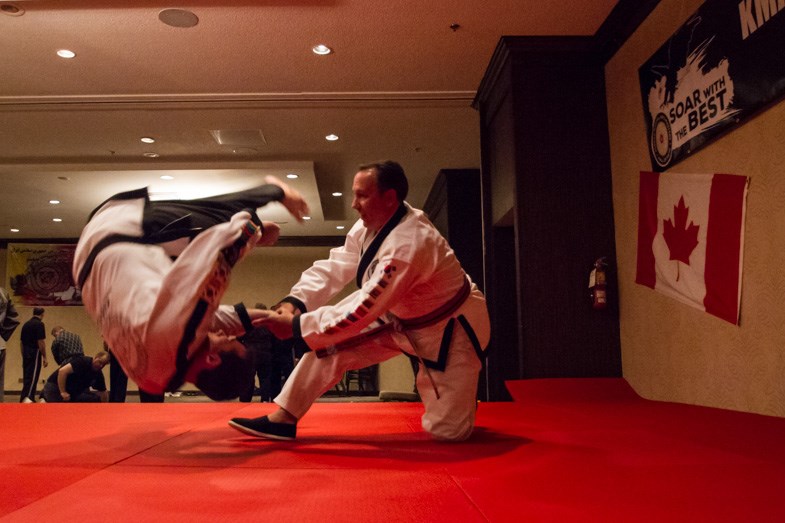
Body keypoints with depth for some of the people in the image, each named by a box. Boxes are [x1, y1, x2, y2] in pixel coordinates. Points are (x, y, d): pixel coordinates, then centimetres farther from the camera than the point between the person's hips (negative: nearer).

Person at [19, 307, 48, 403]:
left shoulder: (26, 324, 14)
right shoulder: (39, 324, -10)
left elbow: (22, 342, 17)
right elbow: (41, 342, -15)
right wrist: (45, 357, -11)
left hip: (25, 354, 8)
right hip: (35, 354, -8)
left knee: (27, 377, 13)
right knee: (32, 377, -10)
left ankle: (30, 399, 19)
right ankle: (26, 398, -21)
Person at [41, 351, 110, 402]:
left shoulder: (98, 374, -2)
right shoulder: (83, 362, -23)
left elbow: (102, 392, 7)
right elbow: (62, 371, -32)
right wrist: (63, 392, -32)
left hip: (72, 391, 8)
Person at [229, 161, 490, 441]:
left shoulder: (410, 244, -36)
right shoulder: (372, 224, -8)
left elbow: (362, 310, -35)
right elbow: (333, 268, -7)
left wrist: (295, 325, -31)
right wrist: (294, 302, -23)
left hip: (449, 329, -7)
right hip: (400, 317, 8)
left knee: (447, 431, -5)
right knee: (332, 342, -6)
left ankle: (461, 399, 28)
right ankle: (283, 418, 3)